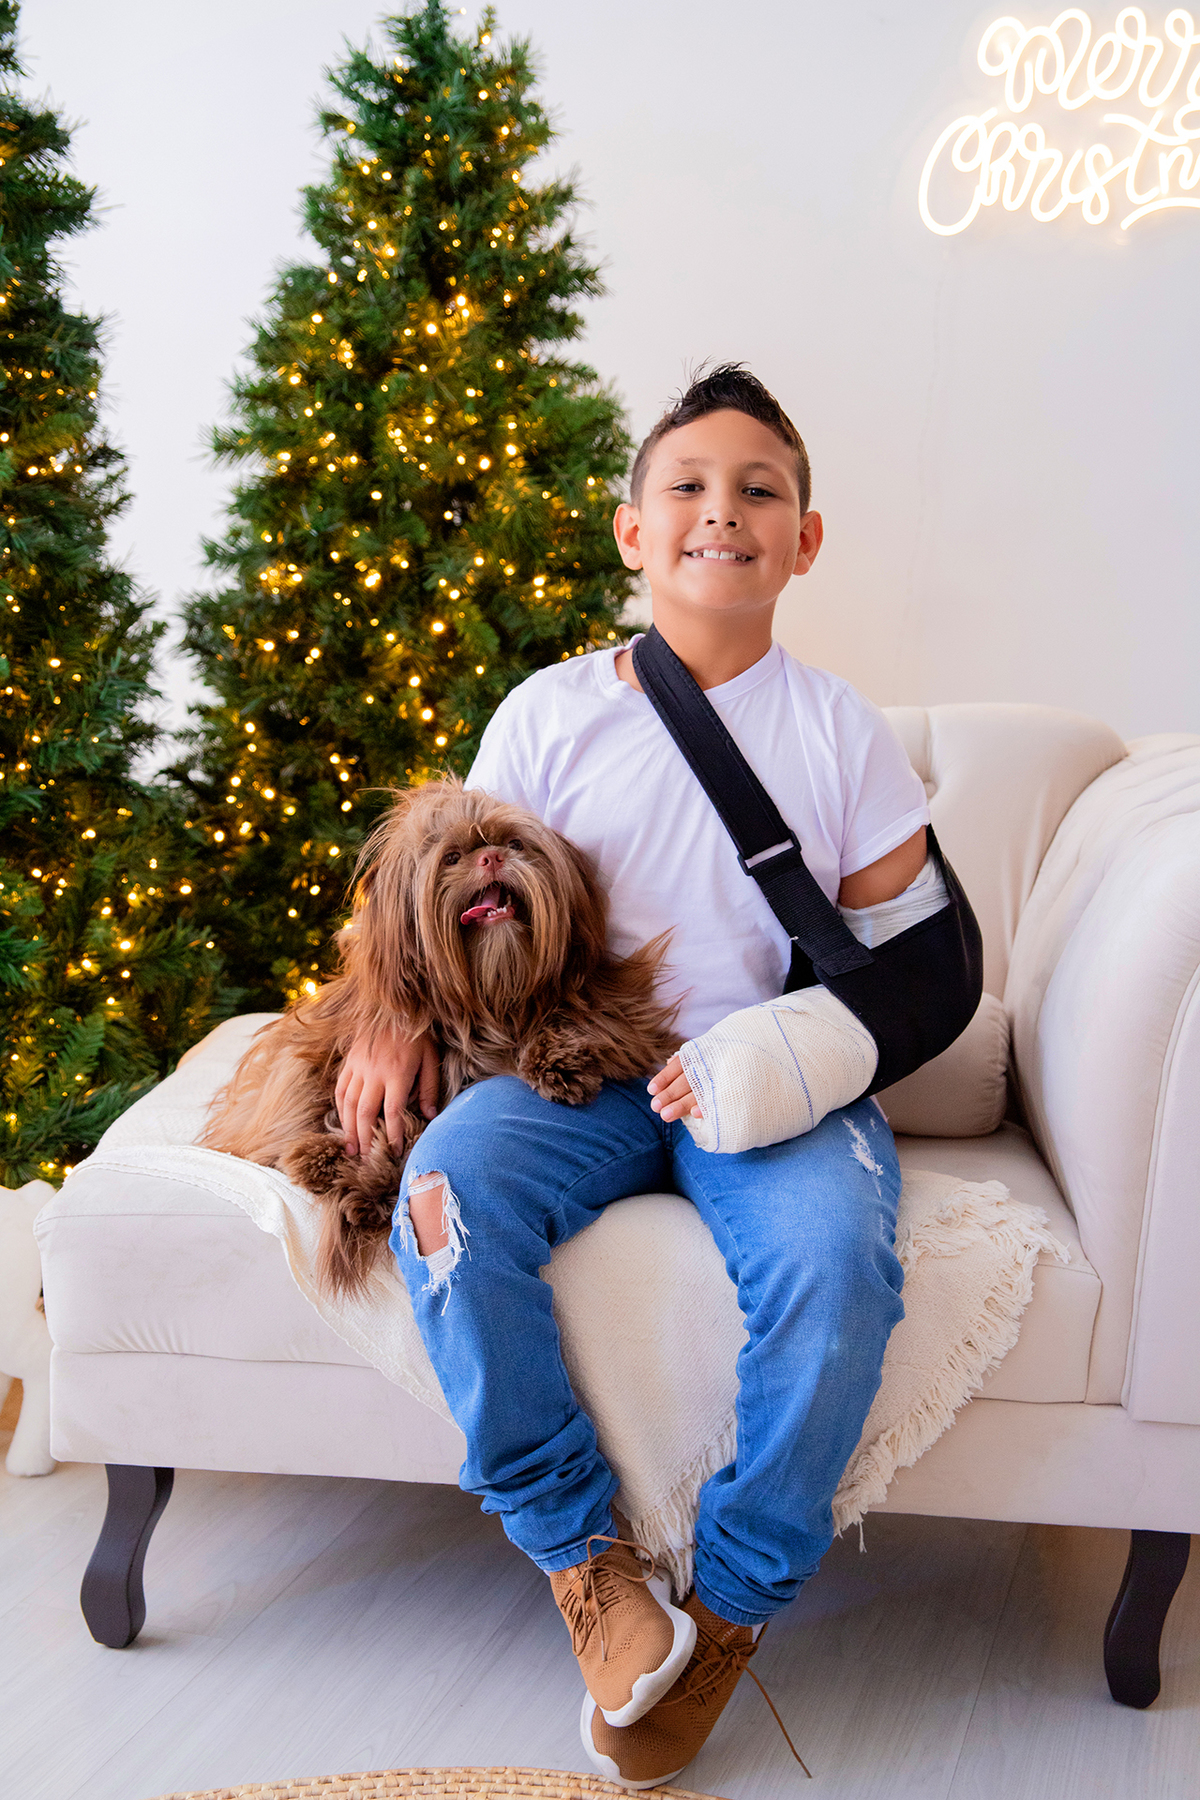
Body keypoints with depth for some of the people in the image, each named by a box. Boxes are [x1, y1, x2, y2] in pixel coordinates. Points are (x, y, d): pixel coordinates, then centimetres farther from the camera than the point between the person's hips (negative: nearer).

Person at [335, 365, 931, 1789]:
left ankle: (733, 1598, -6)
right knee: (448, 1198, -29)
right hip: (580, 1067, 1)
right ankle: (585, 1557, -10)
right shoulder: (548, 714, 5)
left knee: (837, 1259, -31)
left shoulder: (841, 731, 4)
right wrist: (397, 1021, -6)